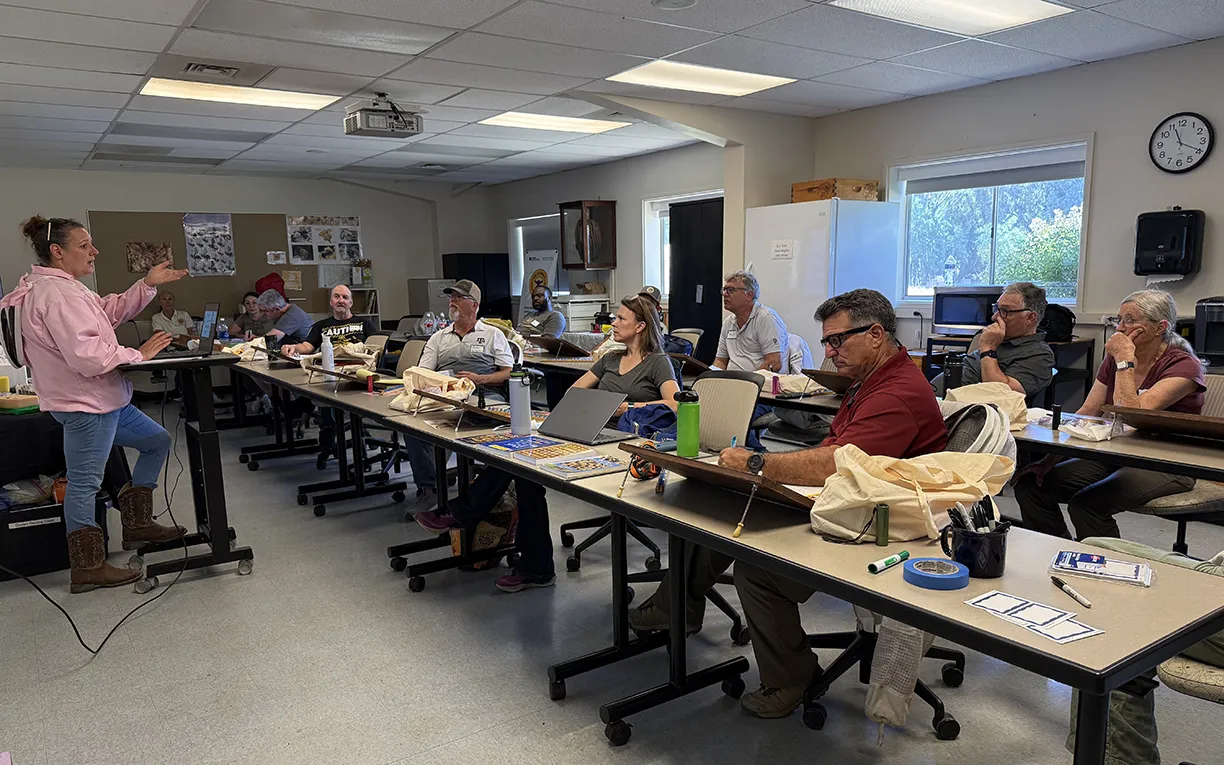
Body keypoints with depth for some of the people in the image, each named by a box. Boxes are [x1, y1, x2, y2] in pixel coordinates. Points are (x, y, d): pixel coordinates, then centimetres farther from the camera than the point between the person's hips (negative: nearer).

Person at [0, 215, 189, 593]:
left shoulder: (63, 286, 12)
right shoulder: (57, 294, -22)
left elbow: (111, 311, 19)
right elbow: (87, 356, -30)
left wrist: (148, 284, 8)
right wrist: (137, 355, -17)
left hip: (104, 399, 11)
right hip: (85, 405, -11)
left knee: (157, 441, 19)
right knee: (84, 483, -1)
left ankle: (137, 525, 25)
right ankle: (88, 569, 10)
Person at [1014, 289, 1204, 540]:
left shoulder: (1183, 366, -11)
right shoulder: (1114, 359, 8)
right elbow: (1084, 415, 2)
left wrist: (1124, 361, -18)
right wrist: (1050, 458, -11)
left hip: (1166, 466, -7)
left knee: (1086, 503, -31)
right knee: (1030, 485, -10)